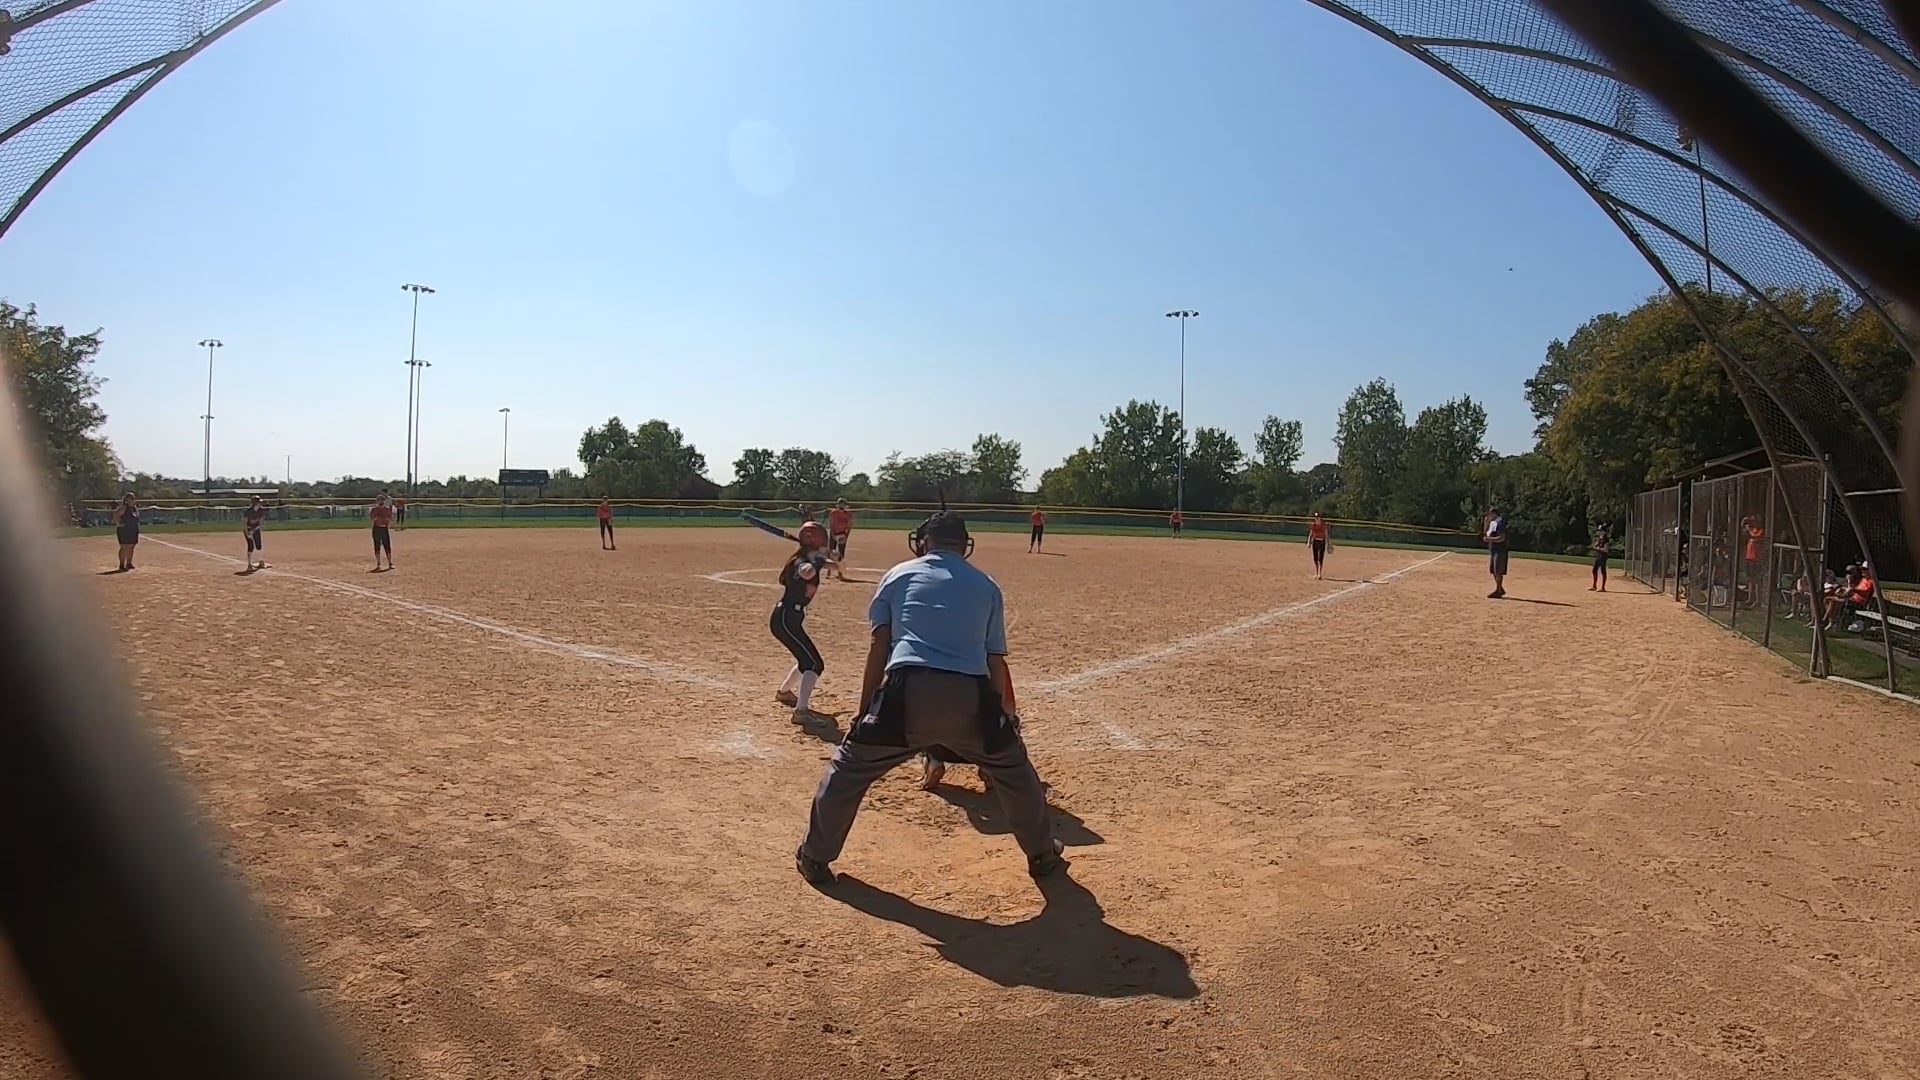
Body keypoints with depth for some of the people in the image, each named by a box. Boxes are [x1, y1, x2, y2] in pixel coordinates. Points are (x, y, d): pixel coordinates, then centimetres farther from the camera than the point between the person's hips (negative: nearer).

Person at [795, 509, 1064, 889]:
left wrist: (865, 711, 14)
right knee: (1014, 768, 27)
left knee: (849, 767, 20)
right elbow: (997, 662, 19)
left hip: (907, 691, -1)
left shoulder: (899, 575, 16)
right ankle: (1043, 856, 38)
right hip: (970, 696, 2)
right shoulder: (986, 586, 20)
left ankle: (814, 859, 28)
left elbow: (878, 647, 10)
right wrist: (1008, 715, 32)